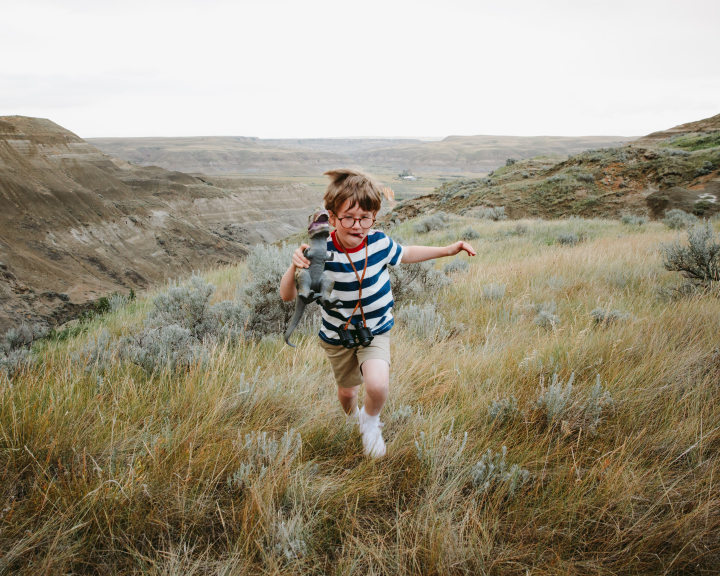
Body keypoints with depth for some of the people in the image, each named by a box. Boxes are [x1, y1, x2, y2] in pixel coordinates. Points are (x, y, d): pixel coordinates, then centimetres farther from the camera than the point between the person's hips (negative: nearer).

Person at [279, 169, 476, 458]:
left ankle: (371, 422, 10)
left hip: (376, 331, 1)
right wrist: (295, 266, -45)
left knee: (378, 385, -25)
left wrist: (446, 250, 5)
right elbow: (288, 296, -25)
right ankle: (353, 418, 59)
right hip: (337, 337, 0)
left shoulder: (379, 242, -17)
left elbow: (404, 255, 8)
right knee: (347, 391, 21)